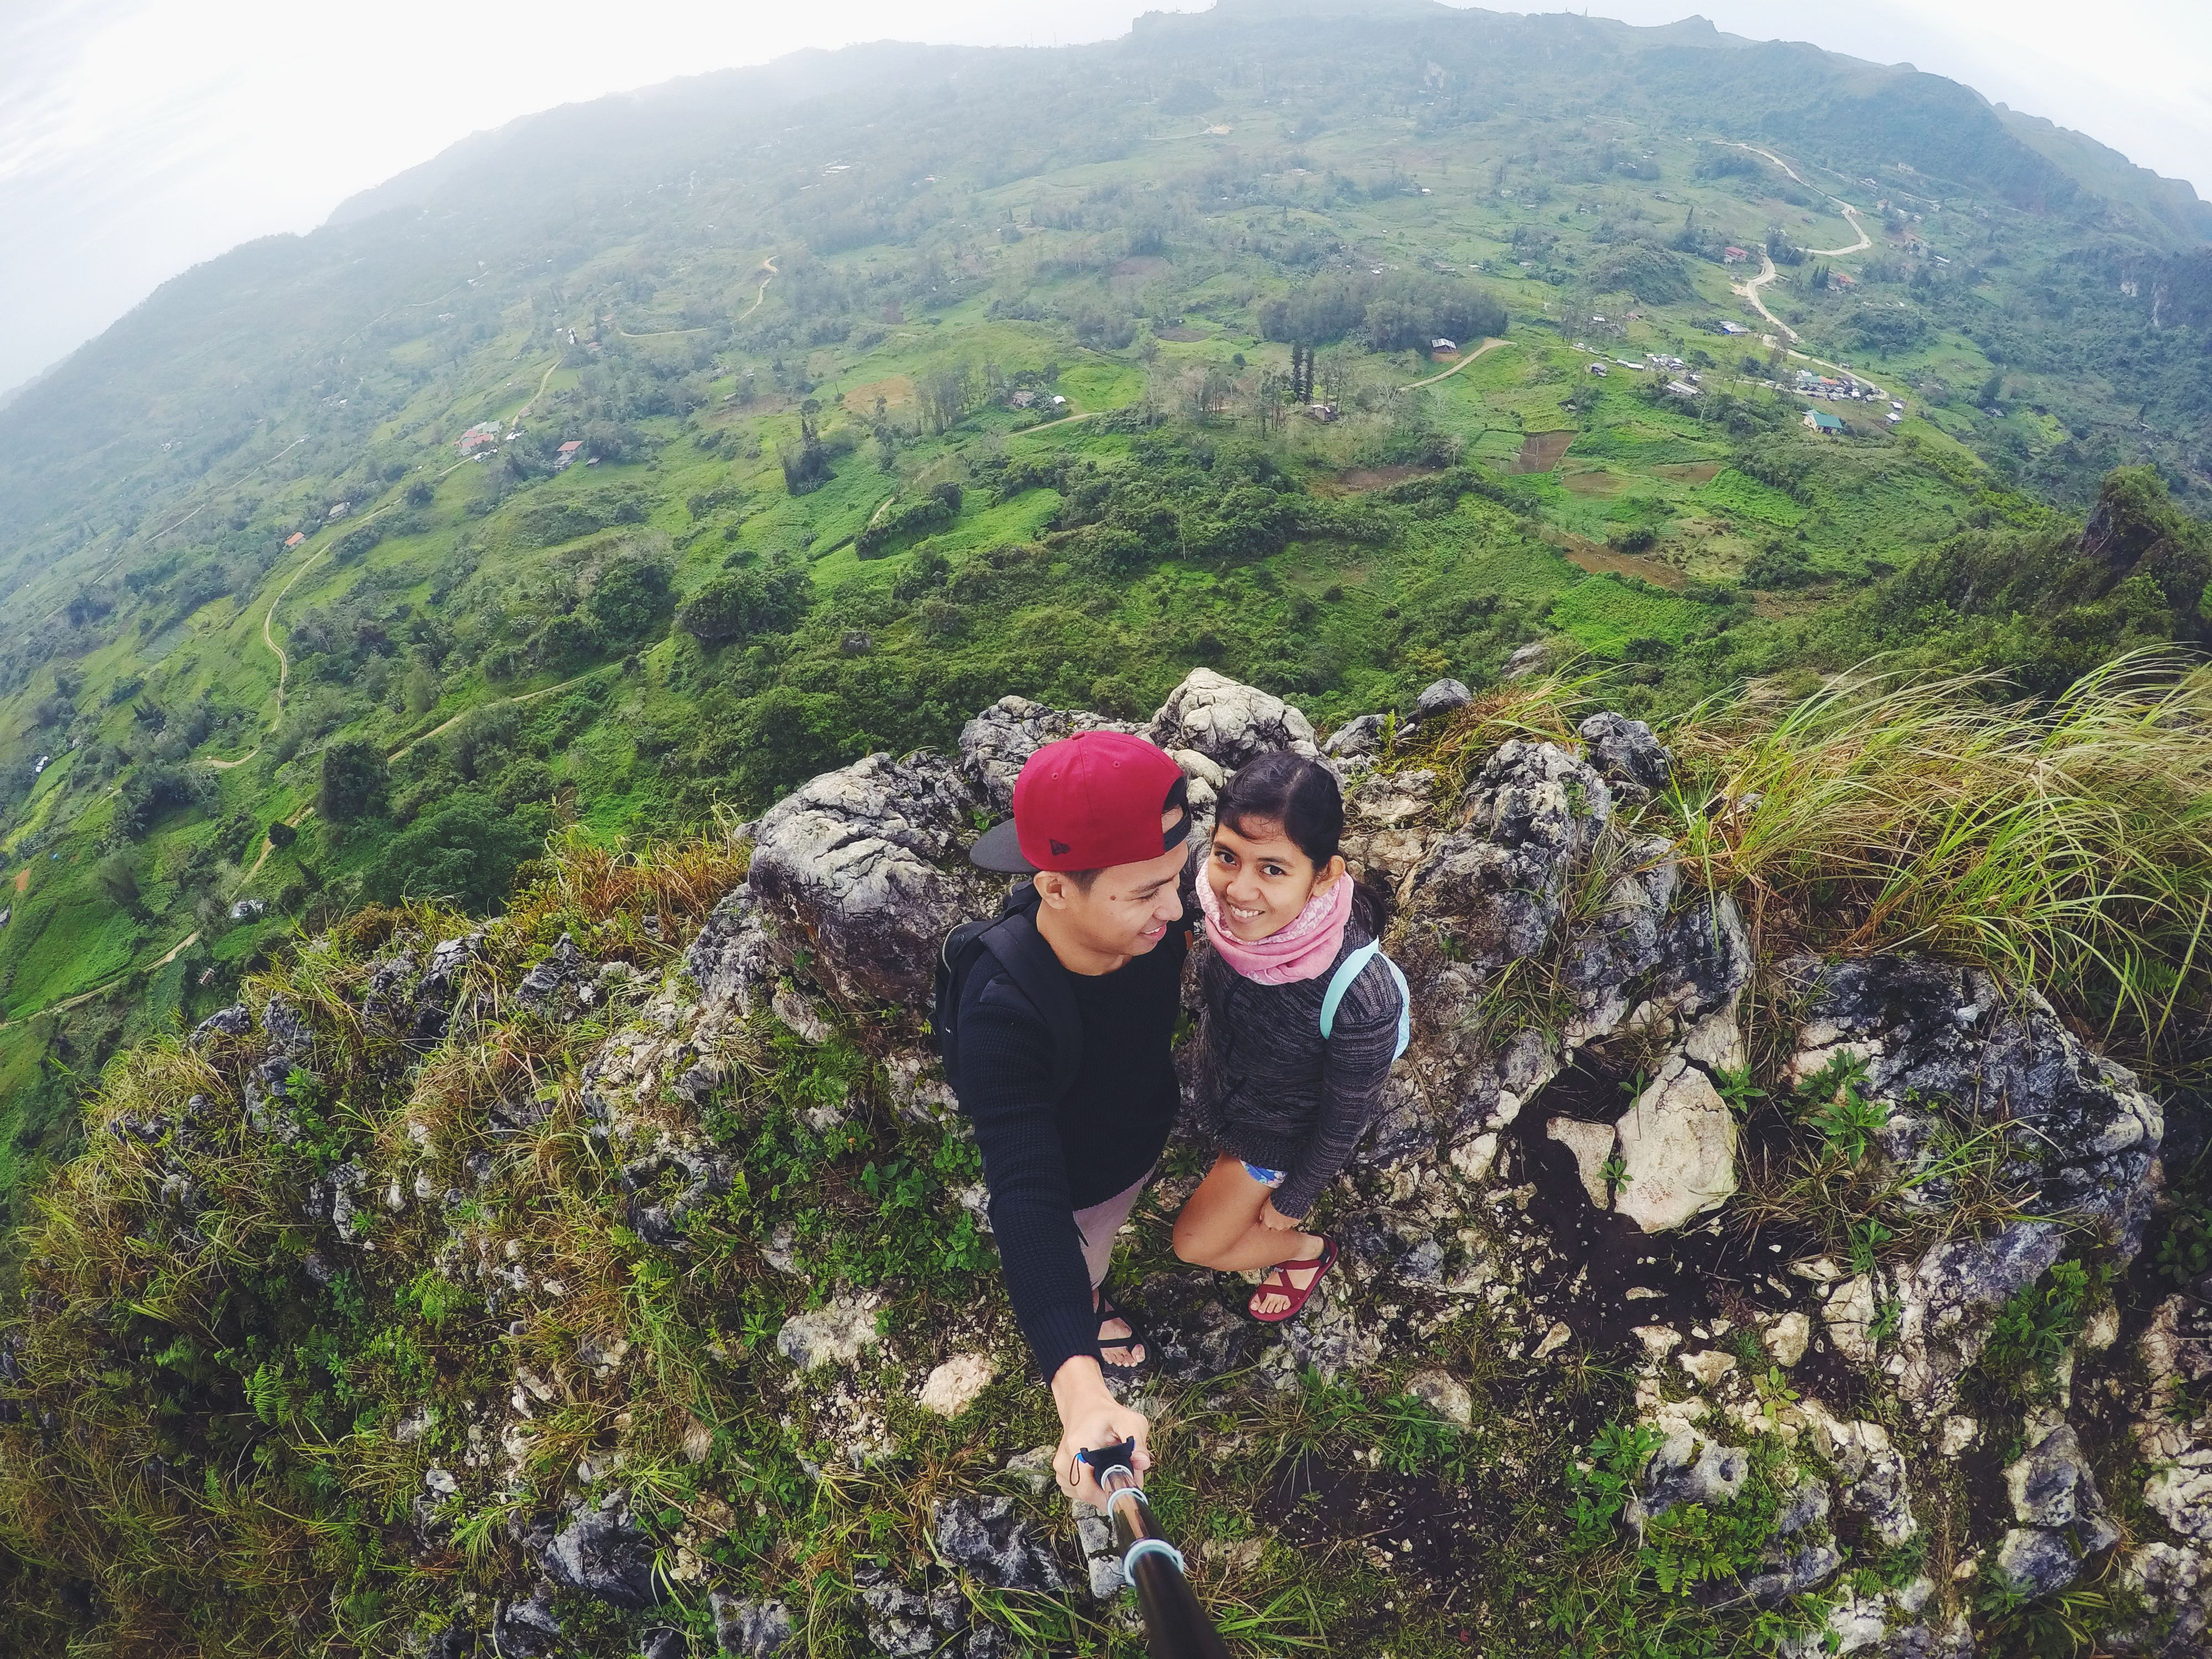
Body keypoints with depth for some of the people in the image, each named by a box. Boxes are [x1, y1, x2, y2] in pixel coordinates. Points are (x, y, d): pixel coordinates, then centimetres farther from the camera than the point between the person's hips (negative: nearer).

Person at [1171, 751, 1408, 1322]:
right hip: (1220, 1090, 4)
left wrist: (1292, 1201, -6)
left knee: (1195, 1243, 16)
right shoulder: (1217, 897, -31)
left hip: (1279, 1132, -4)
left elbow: (1345, 1120, -23)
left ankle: (1306, 1251, 41)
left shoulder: (1361, 997, -44)